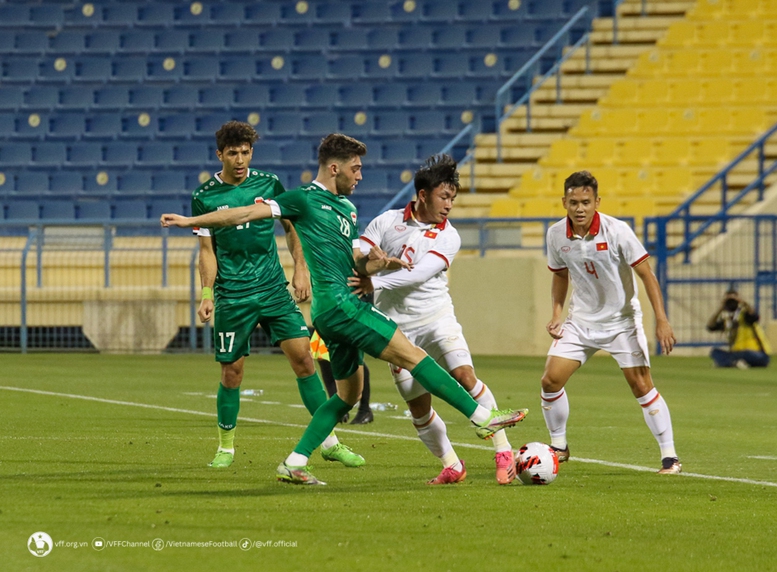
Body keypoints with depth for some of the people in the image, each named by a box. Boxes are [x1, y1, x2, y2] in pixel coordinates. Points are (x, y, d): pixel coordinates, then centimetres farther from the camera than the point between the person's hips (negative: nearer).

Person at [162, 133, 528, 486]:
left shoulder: (347, 208, 22)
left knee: (348, 393, 14)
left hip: (345, 306, 10)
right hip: (336, 302, -10)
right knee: (410, 355, -12)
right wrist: (191, 221, -9)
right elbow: (248, 213, -5)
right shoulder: (305, 199, -3)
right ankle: (481, 417, -14)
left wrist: (374, 262, -1)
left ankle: (294, 464, 14)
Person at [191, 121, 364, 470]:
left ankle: (329, 441, 1)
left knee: (302, 356, -5)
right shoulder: (205, 197, -3)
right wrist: (207, 294, -10)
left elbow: (291, 226, 15)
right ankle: (226, 447, 19)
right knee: (232, 372, 0)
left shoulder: (268, 184, 2)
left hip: (274, 289, 2)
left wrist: (301, 269, 7)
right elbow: (207, 250, 0)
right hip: (232, 297, -2)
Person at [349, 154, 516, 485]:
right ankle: (452, 467, 18)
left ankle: (503, 453, -14)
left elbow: (419, 274, -16)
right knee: (419, 408, 1)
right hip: (397, 327, 1)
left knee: (464, 376, -21)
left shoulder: (448, 238, -2)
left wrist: (375, 283, -26)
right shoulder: (387, 222, 2)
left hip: (435, 317, -1)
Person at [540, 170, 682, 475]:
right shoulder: (556, 235, -7)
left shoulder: (617, 231, -20)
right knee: (550, 380, -6)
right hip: (581, 320, 4)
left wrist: (662, 321, -19)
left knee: (641, 386, -10)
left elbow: (646, 273, -14)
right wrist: (556, 313, -2)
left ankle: (669, 455, -1)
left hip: (621, 320, -4)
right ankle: (558, 447, 14)